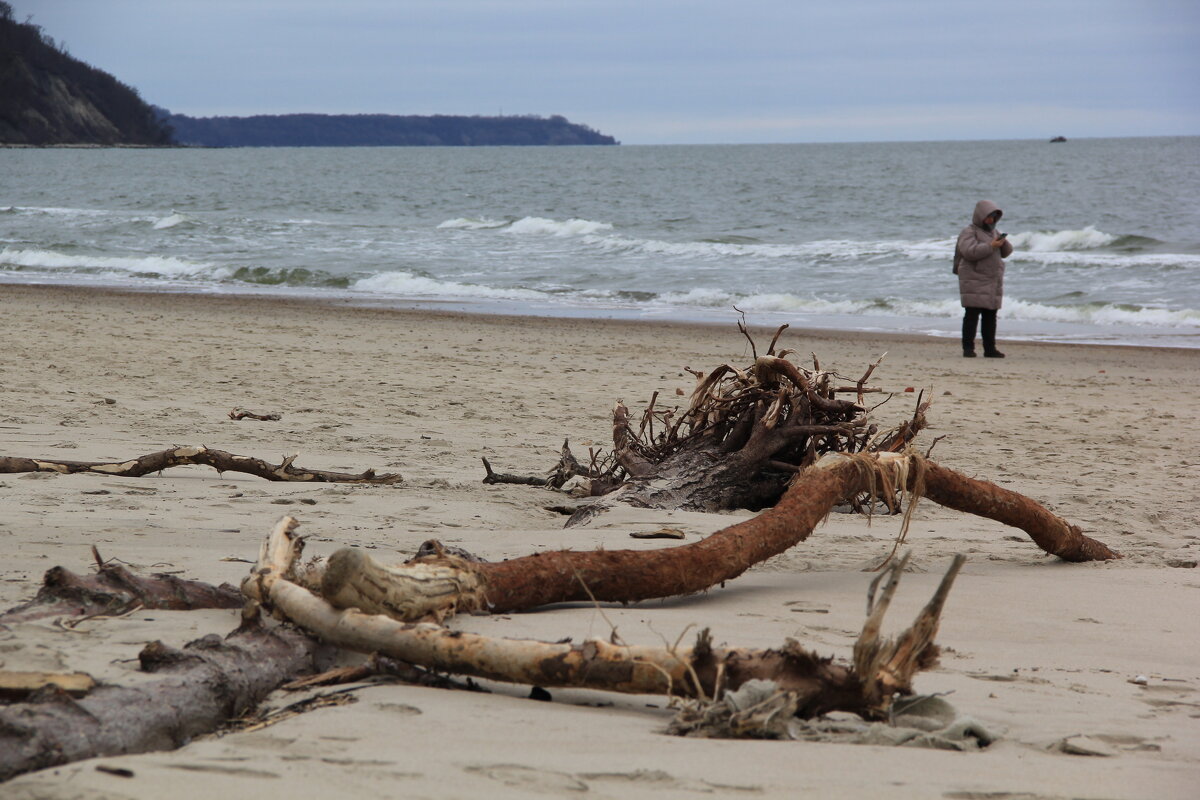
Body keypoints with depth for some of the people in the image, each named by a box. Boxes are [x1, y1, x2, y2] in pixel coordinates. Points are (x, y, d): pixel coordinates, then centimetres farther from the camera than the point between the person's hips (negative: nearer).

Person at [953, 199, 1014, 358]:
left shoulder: (993, 232, 19)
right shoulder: (969, 232, -4)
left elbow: (1006, 252, 18)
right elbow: (969, 251, -21)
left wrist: (1003, 243, -4)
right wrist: (991, 246, -20)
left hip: (993, 282, 7)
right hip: (974, 281, -7)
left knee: (990, 316, 6)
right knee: (972, 315, -9)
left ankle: (990, 348, 9)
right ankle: (968, 348, -9)